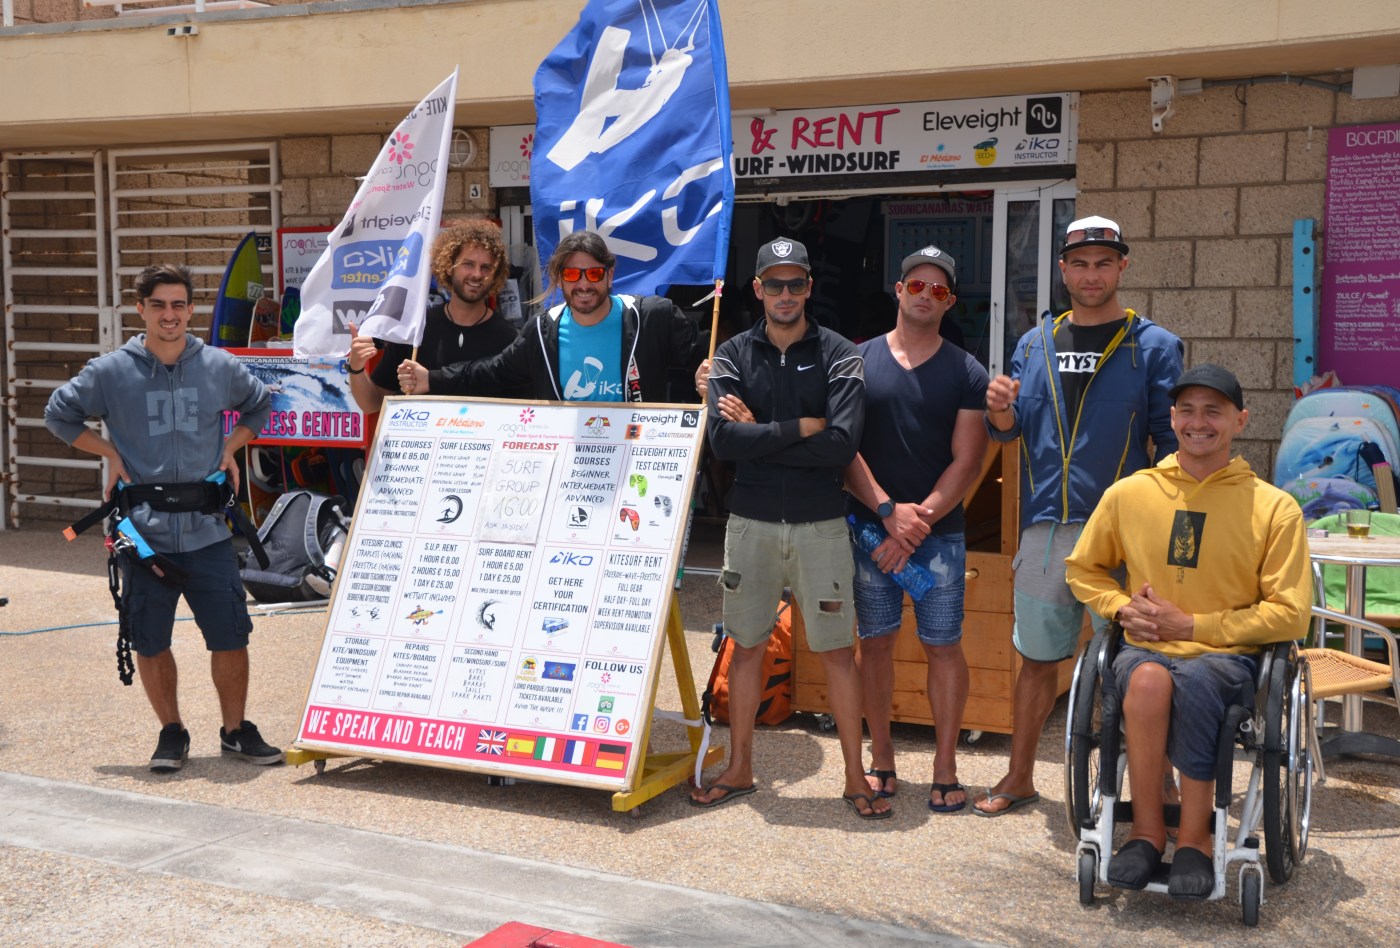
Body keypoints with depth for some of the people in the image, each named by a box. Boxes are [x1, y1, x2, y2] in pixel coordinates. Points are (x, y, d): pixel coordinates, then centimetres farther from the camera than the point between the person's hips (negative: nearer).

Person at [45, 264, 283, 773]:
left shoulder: (221, 367, 5)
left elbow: (260, 405, 23)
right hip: (144, 534, -1)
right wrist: (109, 453, 3)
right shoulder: (110, 372, 0)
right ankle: (171, 733, 23)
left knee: (231, 636, 0)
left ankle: (236, 731, 17)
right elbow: (59, 413, 13)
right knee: (151, 643, 5)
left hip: (207, 532, 1)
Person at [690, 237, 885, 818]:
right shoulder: (734, 355, 4)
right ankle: (739, 769, 24)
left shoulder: (838, 356, -2)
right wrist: (799, 428, -14)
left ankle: (855, 776, 13)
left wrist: (759, 436, -13)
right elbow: (722, 439, -11)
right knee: (746, 646, 11)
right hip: (751, 522, 2)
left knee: (837, 651, 2)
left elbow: (842, 444, -16)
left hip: (820, 524, -2)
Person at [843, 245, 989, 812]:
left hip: (940, 532, -1)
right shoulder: (858, 360, 6)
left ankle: (945, 769, 7)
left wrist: (917, 523, -12)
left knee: (944, 645, 0)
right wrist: (889, 510, -11)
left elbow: (966, 462, -2)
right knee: (875, 641, 5)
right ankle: (881, 760, 17)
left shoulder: (966, 374, 4)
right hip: (869, 526, 1)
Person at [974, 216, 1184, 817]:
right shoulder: (1035, 344, 13)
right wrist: (1002, 411, -11)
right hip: (1044, 529, 4)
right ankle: (1020, 778, 24)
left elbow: (1174, 441, -2)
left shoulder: (1154, 347, 2)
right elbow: (1011, 430, 13)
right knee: (1038, 658, 13)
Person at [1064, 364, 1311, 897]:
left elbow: (1289, 614, -1)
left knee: (1193, 681, -38)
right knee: (1148, 677, -36)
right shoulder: (1128, 494, 8)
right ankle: (1147, 830, -21)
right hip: (1145, 650, 2)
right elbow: (1082, 569, 22)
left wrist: (1191, 624, -7)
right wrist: (1123, 608, 1)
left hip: (1227, 657, -2)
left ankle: (1194, 837, -23)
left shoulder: (1274, 508, 1)